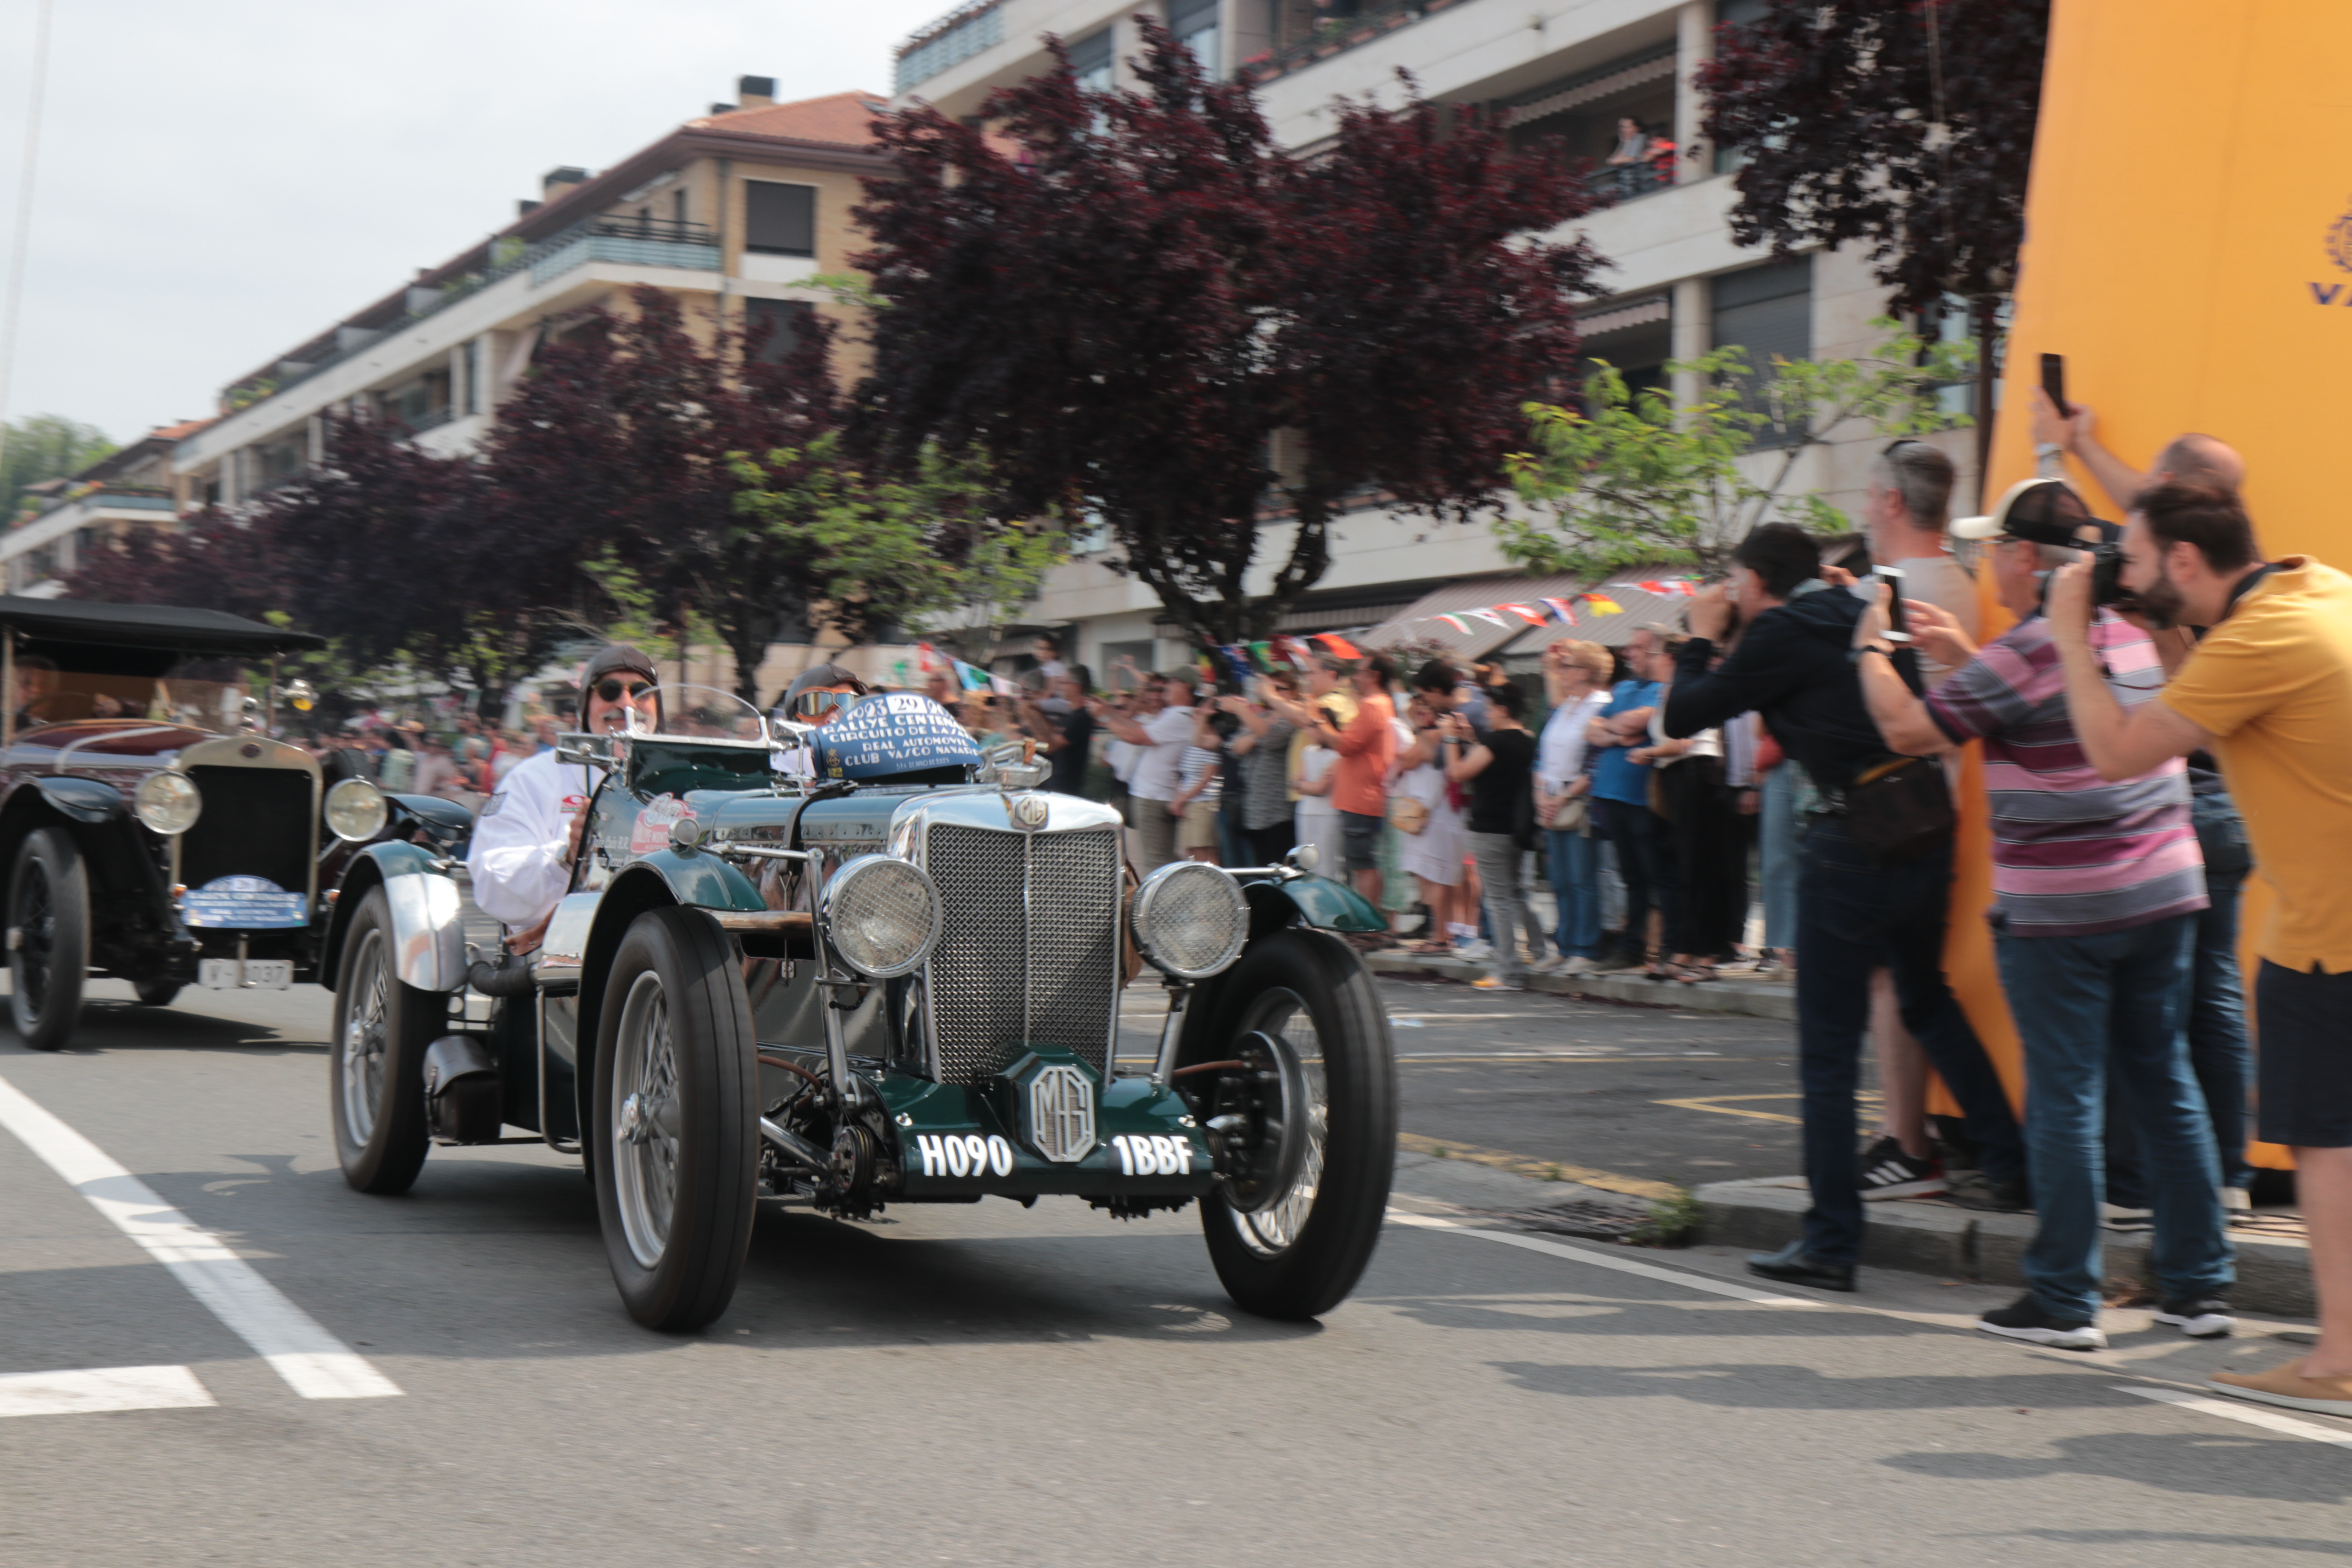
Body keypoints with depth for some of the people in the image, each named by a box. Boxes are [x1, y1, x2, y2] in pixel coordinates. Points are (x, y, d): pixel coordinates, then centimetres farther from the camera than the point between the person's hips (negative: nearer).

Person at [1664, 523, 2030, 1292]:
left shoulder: (1782, 632, -7)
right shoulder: (1862, 615, 14)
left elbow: (1682, 717, -2)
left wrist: (1702, 639, 12)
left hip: (1852, 841, -8)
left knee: (1828, 1047, -2)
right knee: (1926, 997, 28)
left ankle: (1831, 1241, -1)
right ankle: (2006, 1164, 29)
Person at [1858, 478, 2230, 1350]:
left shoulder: (2024, 655, -15)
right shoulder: (2132, 633, 11)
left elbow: (1909, 731, -10)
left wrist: (1872, 650, 5)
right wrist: (1957, 652, 22)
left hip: (2057, 909, -7)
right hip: (2162, 891, 7)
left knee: (2065, 1098, -2)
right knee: (2164, 1084, 12)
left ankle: (2065, 1302, 3)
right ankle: (2198, 1285, 16)